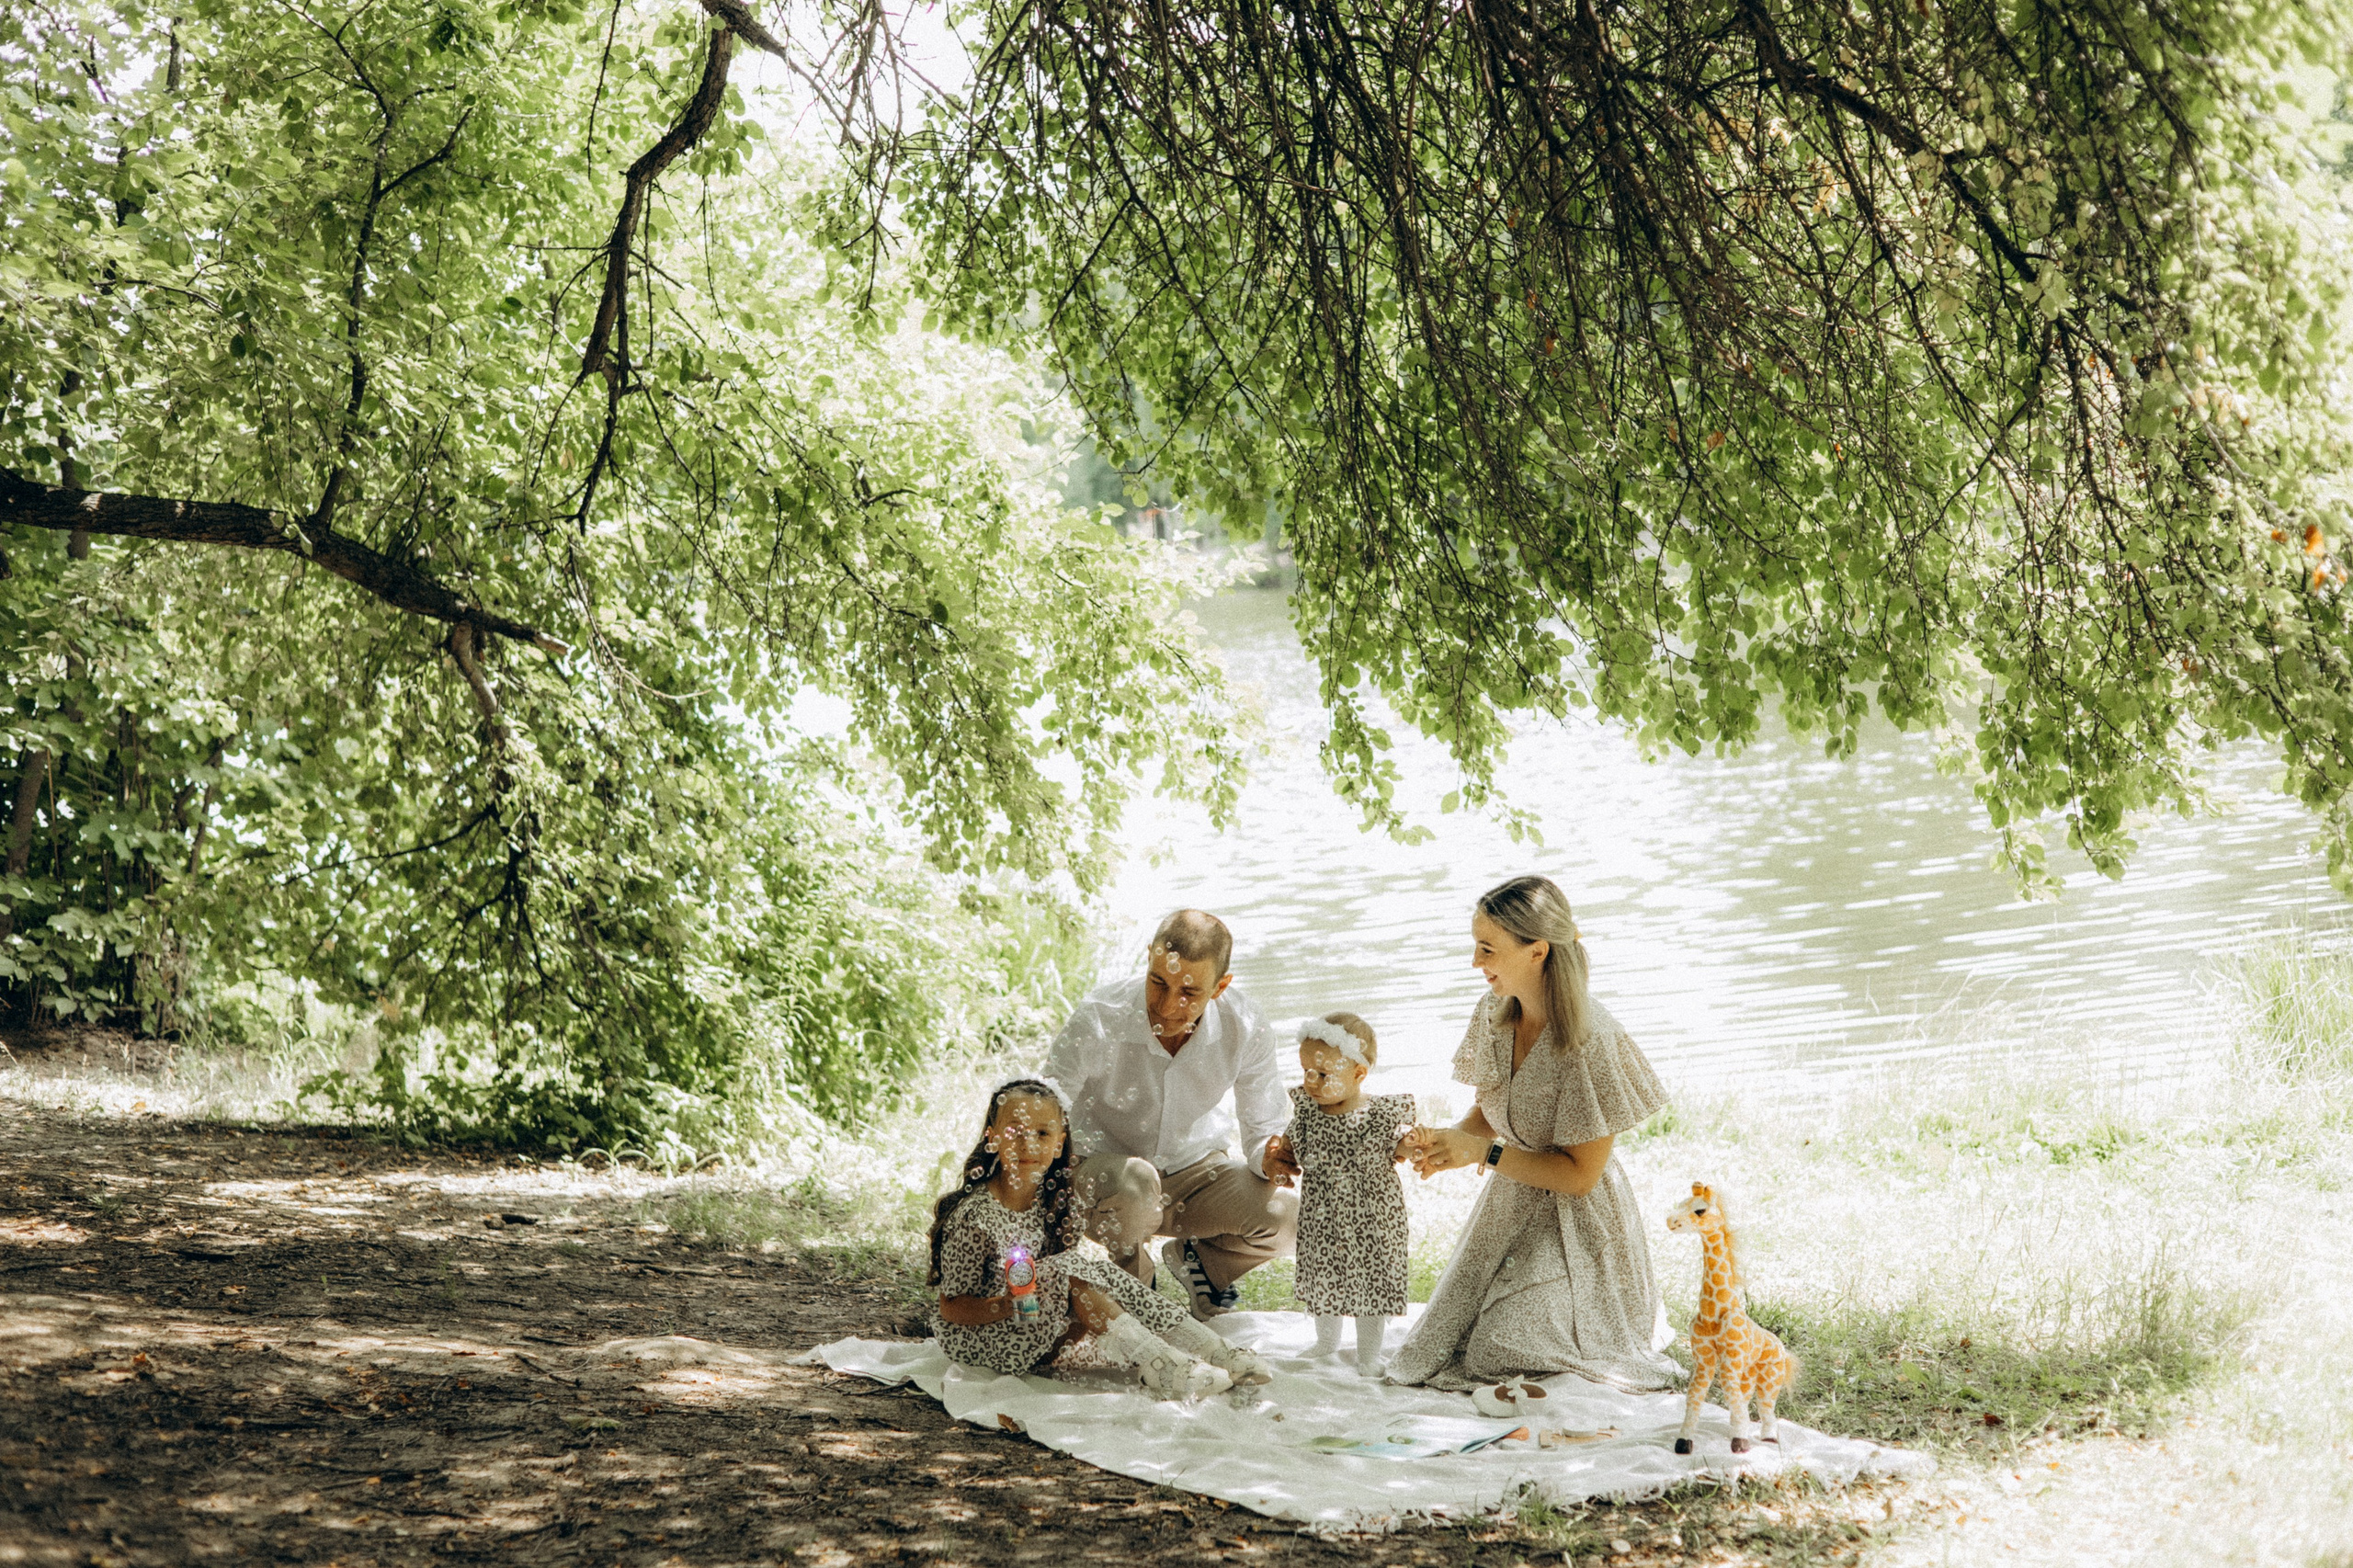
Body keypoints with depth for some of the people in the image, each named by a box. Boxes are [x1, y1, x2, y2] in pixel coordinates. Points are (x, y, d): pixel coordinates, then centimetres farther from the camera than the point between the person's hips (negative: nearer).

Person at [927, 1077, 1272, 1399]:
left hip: (1036, 1338, 7)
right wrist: (1007, 1306, -36)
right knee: (1068, 1271, -24)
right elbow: (952, 1307, -19)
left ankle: (1213, 1352, -15)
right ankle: (1160, 1368, -30)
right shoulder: (974, 1216, -22)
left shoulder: (1051, 1201, 0)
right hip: (972, 1337, -7)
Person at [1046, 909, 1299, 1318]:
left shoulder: (1247, 1032, -19)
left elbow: (1263, 1130, -7)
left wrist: (1270, 1158, -32)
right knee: (1135, 1183, -39)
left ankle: (1191, 1260, 11)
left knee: (1283, 1213, -23)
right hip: (1104, 1166, -3)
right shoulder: (1098, 1020, -27)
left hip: (1194, 1170, 3)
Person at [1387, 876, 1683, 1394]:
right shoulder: (1495, 1013, -5)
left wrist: (1483, 1152, -23)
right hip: (1508, 1210, 7)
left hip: (1576, 1226, -7)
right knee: (1427, 1360, 3)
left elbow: (1580, 1174, -22)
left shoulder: (1590, 1039, -27)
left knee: (1498, 1360, -13)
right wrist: (1449, 1141, -13)